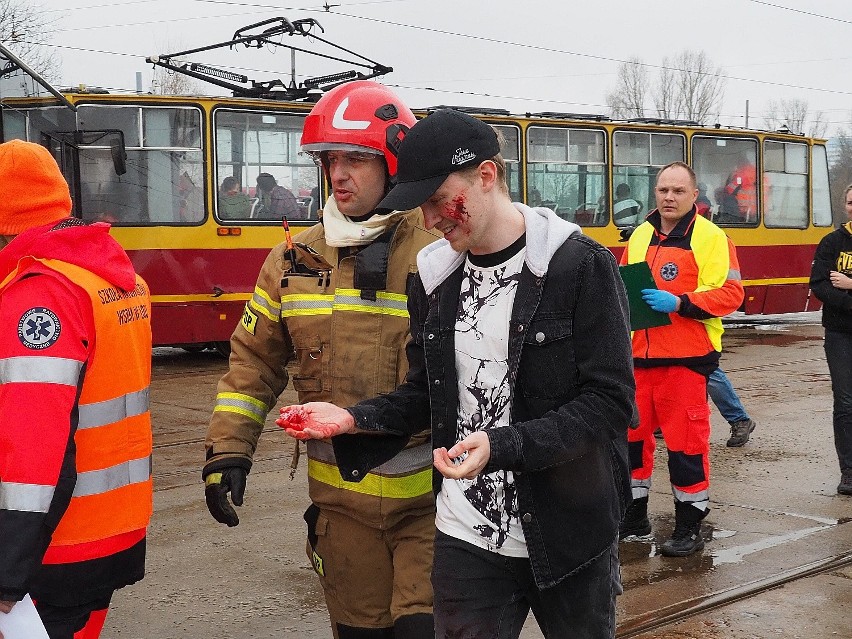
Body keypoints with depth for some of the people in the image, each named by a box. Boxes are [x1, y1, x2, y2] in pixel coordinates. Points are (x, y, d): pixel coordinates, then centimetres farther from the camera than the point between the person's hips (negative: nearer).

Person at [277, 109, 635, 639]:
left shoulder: (582, 266, -12)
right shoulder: (434, 276, 4)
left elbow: (609, 401, -16)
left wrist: (501, 446, -26)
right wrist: (353, 419, -4)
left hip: (571, 537, -3)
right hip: (467, 536, 4)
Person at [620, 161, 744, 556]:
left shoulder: (710, 237, -6)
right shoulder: (640, 236, 13)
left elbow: (730, 294, -13)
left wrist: (680, 303, -23)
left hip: (685, 359, -6)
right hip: (639, 356, 6)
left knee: (685, 440, -2)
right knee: (630, 434, 13)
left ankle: (689, 528, 12)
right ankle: (634, 515, 30)